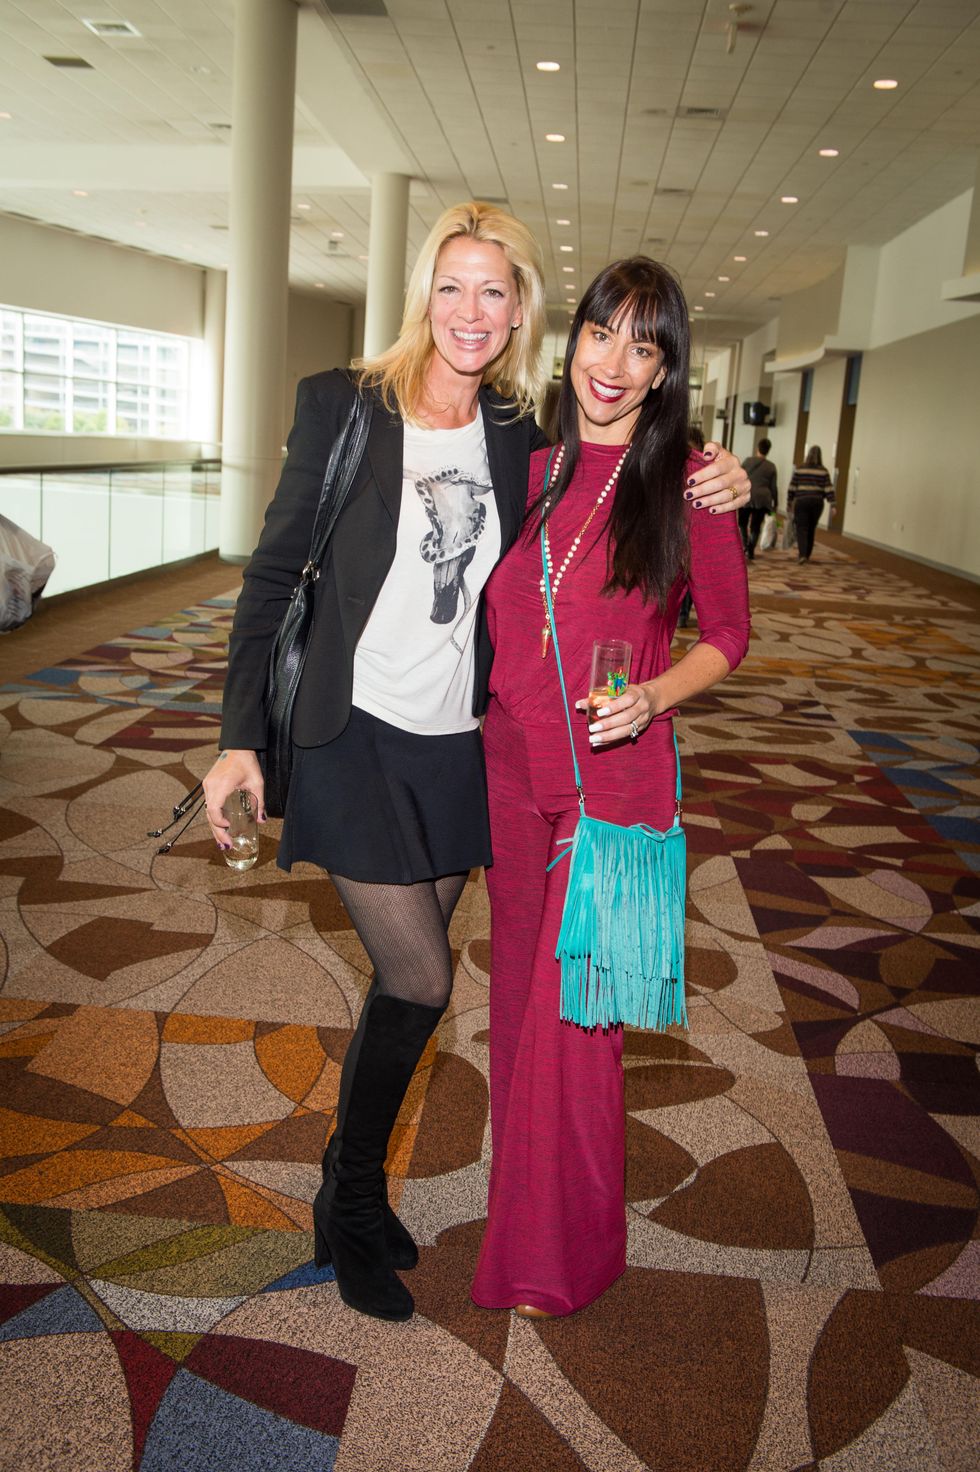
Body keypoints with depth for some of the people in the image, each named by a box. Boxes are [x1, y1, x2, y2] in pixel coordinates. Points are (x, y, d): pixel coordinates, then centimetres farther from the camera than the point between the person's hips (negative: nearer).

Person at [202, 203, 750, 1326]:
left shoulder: (517, 438, 5)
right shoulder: (343, 404, -6)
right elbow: (273, 571, -4)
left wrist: (703, 494, -3)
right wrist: (239, 736, -9)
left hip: (454, 746, 4)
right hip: (353, 736, -4)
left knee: (403, 981, 13)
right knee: (422, 981, -5)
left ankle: (352, 1195, 35)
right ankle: (353, 1205, 21)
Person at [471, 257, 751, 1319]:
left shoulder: (685, 483, -6)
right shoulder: (530, 473, 6)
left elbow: (727, 634, 0)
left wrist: (652, 697, -16)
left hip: (616, 778, -4)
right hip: (513, 769, 5)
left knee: (573, 1012, 0)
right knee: (519, 990, 16)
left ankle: (558, 1256, 21)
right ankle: (519, 1189, 38)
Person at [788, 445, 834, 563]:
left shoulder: (799, 469, 0)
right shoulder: (823, 471, 1)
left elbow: (792, 487, 1)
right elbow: (829, 489, -3)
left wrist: (789, 502, 10)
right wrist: (832, 505, -3)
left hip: (801, 501, -2)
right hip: (817, 502, 2)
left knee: (801, 528, -2)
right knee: (811, 529, 14)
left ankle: (802, 554, -20)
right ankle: (807, 555, 21)